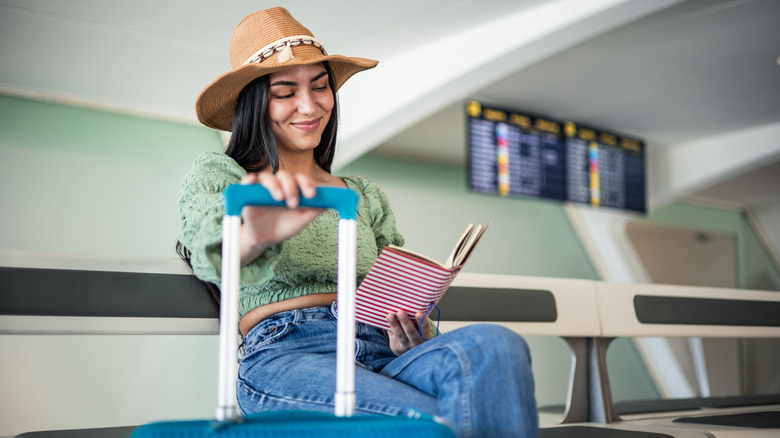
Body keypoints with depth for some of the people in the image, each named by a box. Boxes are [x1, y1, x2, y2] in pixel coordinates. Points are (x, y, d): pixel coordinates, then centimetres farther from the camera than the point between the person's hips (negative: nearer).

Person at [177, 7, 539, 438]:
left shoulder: (366, 196, 27)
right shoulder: (216, 174, 13)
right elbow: (210, 253, -11)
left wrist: (411, 336, 0)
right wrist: (254, 237, -38)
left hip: (381, 354, 5)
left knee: (494, 345, -31)